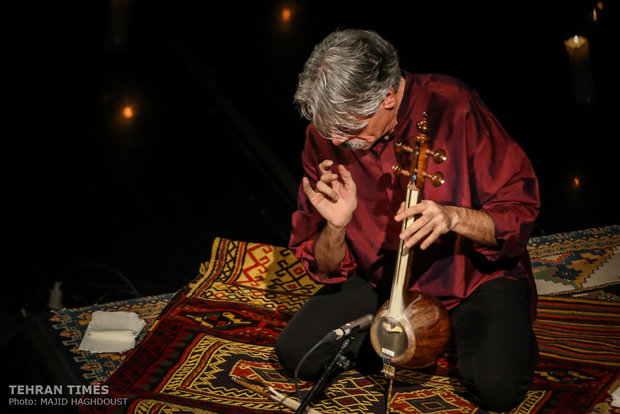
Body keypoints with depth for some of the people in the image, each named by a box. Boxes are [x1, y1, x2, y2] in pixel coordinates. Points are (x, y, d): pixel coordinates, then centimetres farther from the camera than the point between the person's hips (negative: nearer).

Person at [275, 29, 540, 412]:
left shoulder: (452, 106, -22)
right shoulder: (325, 137, -11)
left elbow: (519, 215, -16)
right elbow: (326, 268, -5)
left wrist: (453, 217, -36)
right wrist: (336, 227, -27)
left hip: (475, 276, -4)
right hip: (381, 282, 4)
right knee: (296, 352, -12)